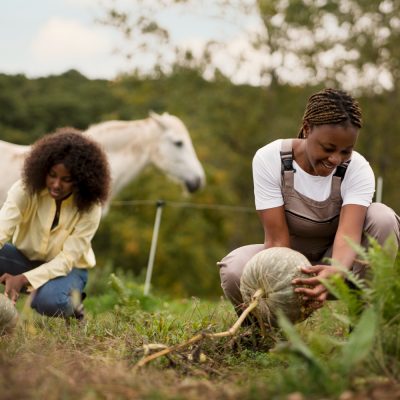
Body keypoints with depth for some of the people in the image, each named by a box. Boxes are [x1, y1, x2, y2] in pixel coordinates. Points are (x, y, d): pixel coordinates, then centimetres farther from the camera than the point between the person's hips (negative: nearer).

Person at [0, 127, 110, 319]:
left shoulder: (89, 209, -23)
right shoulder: (26, 189, -21)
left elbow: (67, 259, -26)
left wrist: (23, 279, -41)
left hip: (66, 268, -2)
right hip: (26, 258, 2)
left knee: (48, 300, -36)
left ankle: (71, 304, -3)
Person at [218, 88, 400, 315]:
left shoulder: (358, 169, -20)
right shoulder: (269, 159, -21)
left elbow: (349, 233, -36)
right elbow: (278, 239, -25)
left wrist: (335, 272, -60)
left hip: (333, 263, 1)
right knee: (234, 269, -34)